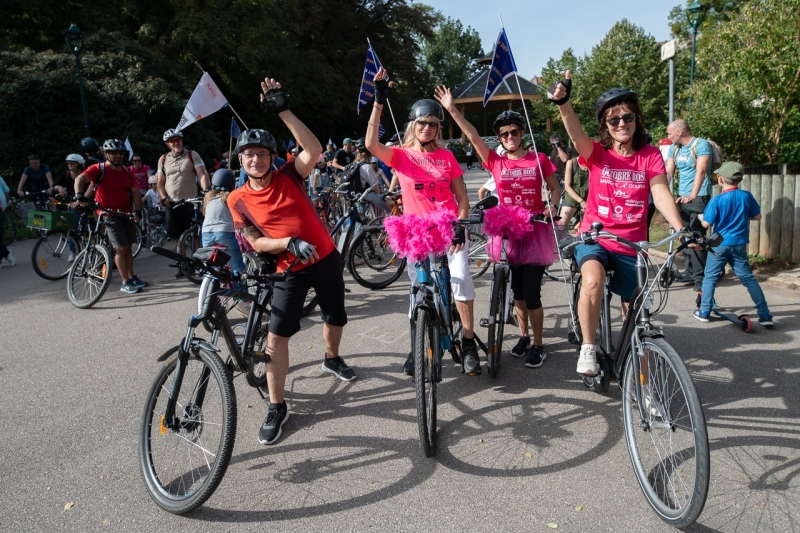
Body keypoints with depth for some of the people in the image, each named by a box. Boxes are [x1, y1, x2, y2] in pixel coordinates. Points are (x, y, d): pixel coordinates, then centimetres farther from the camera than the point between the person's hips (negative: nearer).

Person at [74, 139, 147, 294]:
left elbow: (135, 191, 2)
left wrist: (137, 211, -12)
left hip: (126, 213, 6)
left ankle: (132, 277, 23)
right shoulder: (99, 169, -8)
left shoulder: (127, 171, 8)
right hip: (109, 215, -6)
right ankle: (125, 283, -2)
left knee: (128, 247, 12)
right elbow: (80, 179, -22)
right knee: (121, 248, -9)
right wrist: (79, 195, -42)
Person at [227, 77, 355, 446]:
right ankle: (276, 408, 3)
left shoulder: (289, 177, -6)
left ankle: (331, 359, 50)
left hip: (326, 259, 1)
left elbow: (314, 150, -24)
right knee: (277, 334, -9)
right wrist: (290, 242, -24)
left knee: (335, 318, 17)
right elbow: (255, 242, -6)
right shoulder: (237, 200, -4)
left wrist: (283, 110, -27)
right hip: (290, 269, -1)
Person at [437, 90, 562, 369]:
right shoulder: (495, 161, -1)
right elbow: (472, 135, -11)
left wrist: (553, 206, -13)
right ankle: (523, 336, 32)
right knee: (517, 291, 13)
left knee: (532, 293, -3)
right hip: (508, 232, 2)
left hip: (535, 231, -2)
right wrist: (451, 109, -20)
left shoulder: (539, 159, -2)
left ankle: (538, 345, 14)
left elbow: (555, 188, 8)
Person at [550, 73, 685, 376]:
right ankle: (588, 348, -17)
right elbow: (576, 135, -24)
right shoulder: (597, 153, -3)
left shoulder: (650, 156, 1)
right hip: (594, 238, -2)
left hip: (632, 245, 2)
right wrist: (563, 103, -44)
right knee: (592, 282, -35)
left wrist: (681, 230, -29)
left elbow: (661, 194, -12)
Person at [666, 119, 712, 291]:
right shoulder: (674, 148, 11)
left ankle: (699, 276, -3)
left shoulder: (701, 145, -9)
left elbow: (701, 171, -19)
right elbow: (668, 172, 4)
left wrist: (692, 195, -29)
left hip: (698, 197, -7)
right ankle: (689, 272, 17)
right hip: (681, 197, 7)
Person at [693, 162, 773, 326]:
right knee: (748, 278, 9)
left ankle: (704, 312, 11)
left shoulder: (717, 200, -14)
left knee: (710, 277, 9)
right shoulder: (746, 196, -3)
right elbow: (757, 216, 7)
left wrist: (701, 216, 9)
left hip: (720, 244, -3)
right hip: (739, 245, 3)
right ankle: (765, 315, 9)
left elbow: (706, 223, -11)